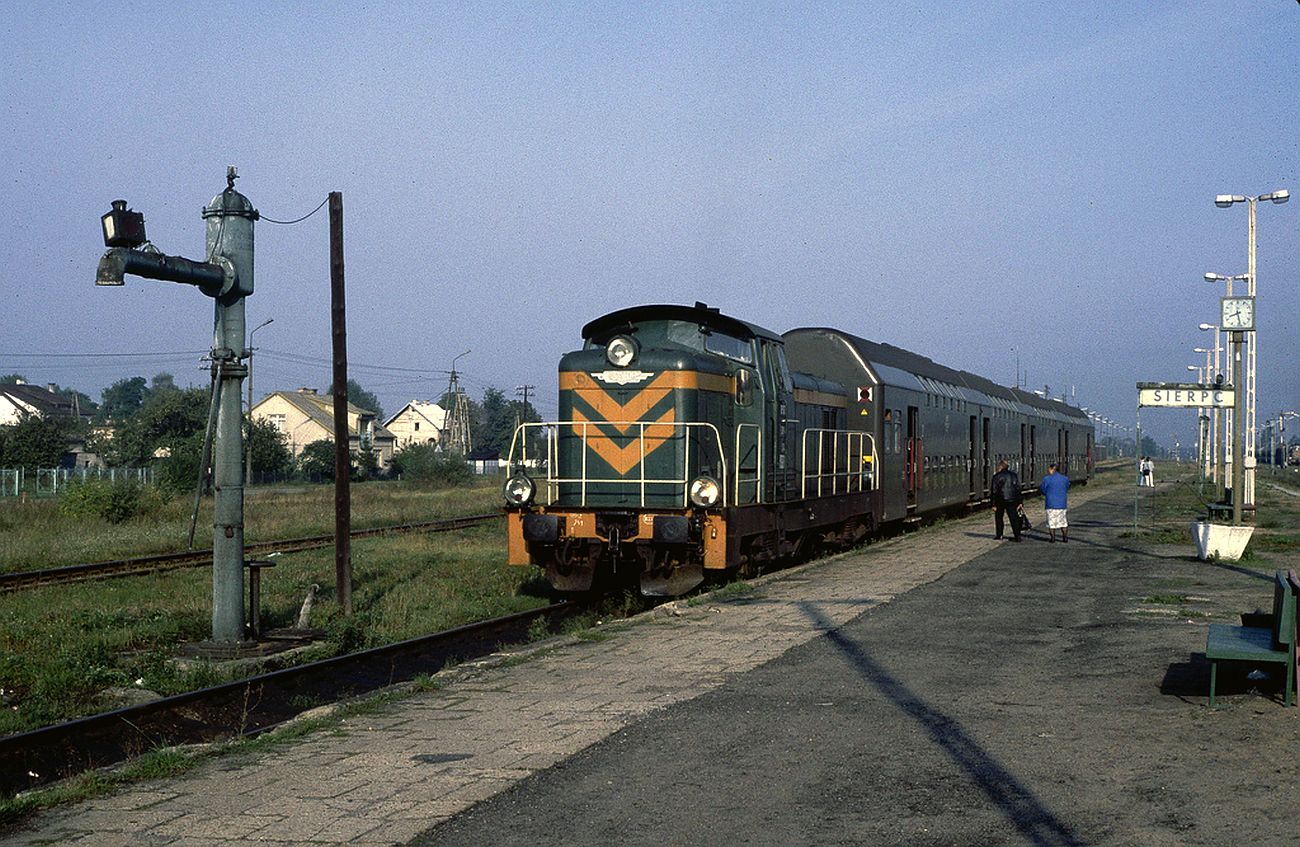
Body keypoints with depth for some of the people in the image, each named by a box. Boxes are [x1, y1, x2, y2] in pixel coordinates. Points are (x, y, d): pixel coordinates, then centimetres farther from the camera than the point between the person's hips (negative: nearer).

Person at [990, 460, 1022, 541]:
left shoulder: (996, 476, -6)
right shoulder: (1014, 475, 6)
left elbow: (994, 492, -7)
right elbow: (1018, 489, 6)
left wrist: (993, 504, -4)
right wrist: (1019, 502, 9)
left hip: (1000, 501, -3)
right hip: (1012, 501, 3)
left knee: (998, 518, 15)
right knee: (1014, 519, 3)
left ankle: (999, 535, 16)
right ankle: (1017, 536, -4)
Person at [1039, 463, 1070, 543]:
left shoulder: (1047, 479, -12)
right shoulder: (1065, 478, 2)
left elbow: (1043, 490, -3)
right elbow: (1066, 489, 15)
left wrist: (1039, 486, 17)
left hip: (1051, 504, -4)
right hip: (1062, 503, 4)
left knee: (1051, 521, 5)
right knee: (1062, 520, 13)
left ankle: (1052, 538, 5)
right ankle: (1065, 538, 14)